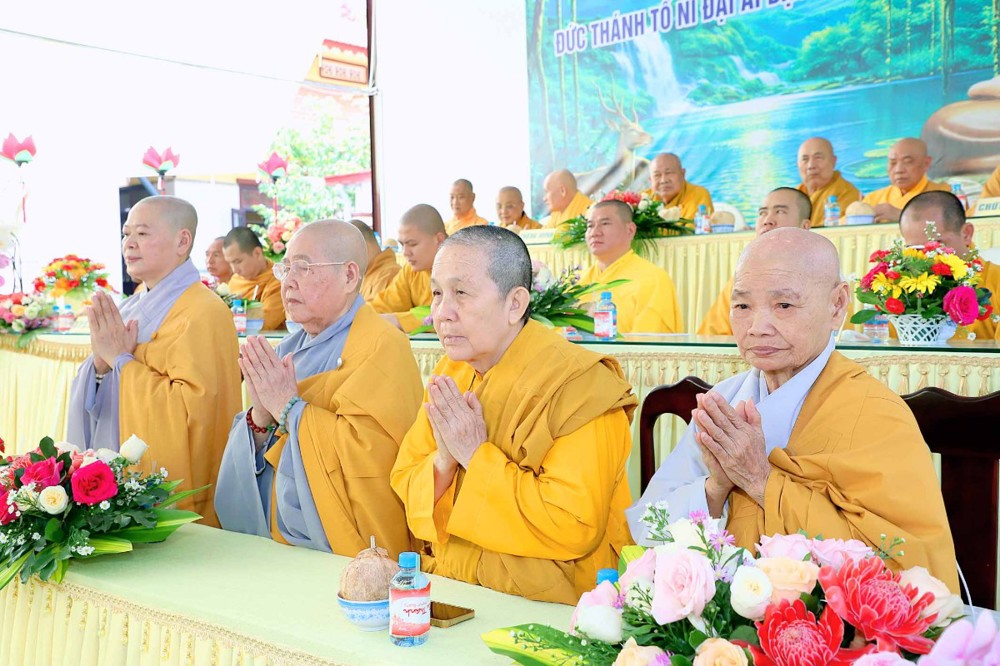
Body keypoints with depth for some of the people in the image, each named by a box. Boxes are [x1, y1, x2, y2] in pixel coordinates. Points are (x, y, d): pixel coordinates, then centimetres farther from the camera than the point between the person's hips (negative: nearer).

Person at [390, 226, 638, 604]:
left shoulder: (580, 384, -15)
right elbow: (404, 481, 9)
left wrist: (476, 455, -18)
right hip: (447, 584, 6)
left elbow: (573, 527, -24)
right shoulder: (449, 374, 7)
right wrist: (444, 460, -12)